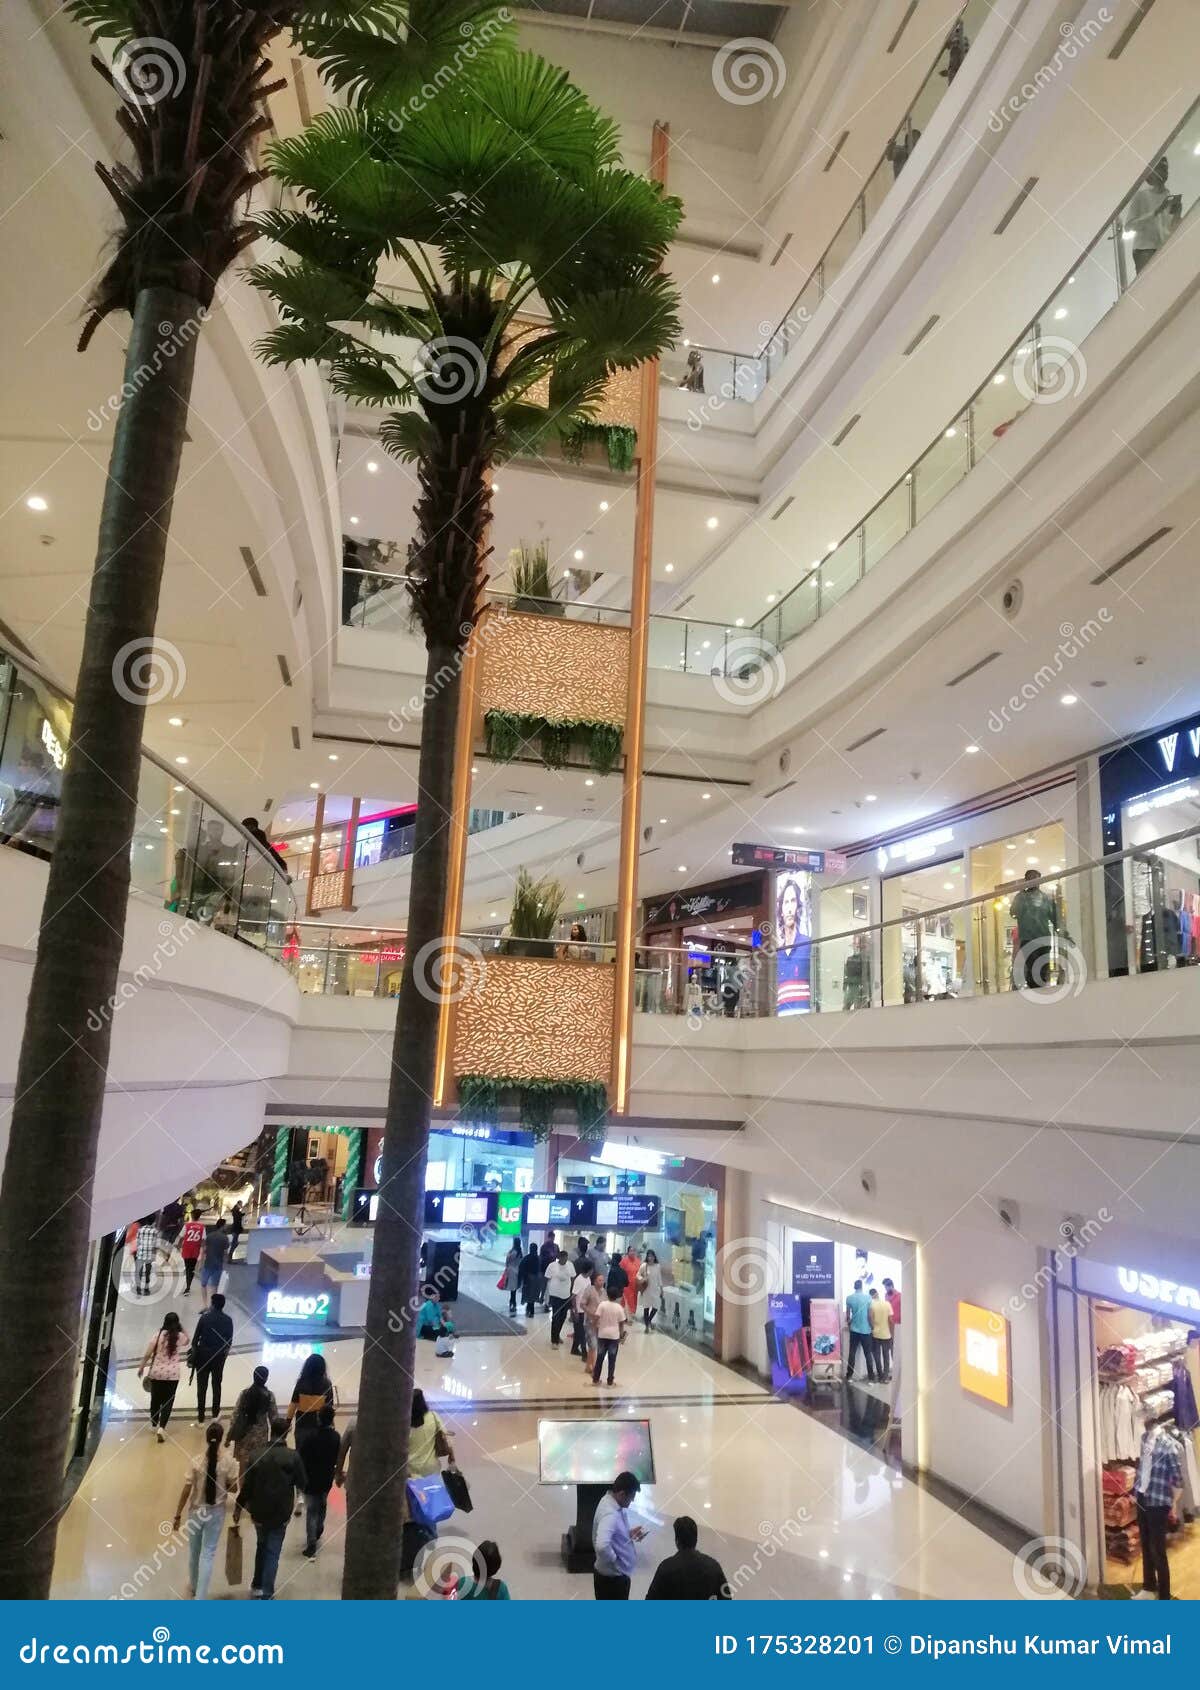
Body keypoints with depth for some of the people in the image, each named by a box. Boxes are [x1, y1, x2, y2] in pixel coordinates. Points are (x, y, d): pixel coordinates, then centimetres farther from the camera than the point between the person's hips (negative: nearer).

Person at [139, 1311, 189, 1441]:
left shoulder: (158, 1334, -8)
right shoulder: (180, 1336, -5)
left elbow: (148, 1354, -8)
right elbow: (187, 1340, 20)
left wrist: (141, 1367, 5)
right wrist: (180, 1328, 11)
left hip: (156, 1373, 1)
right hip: (172, 1374, -1)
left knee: (155, 1399, 19)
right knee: (168, 1401, 6)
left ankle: (154, 1425, 33)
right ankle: (161, 1428, -10)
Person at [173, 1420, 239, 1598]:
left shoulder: (197, 1462, -18)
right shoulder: (228, 1462, -17)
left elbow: (186, 1492, -12)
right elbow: (233, 1489, -8)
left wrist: (178, 1515, -1)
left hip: (196, 1511, 1)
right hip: (216, 1513, -1)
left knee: (194, 1551, 23)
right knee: (208, 1554, 10)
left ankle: (194, 1587, 44)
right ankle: (199, 1598, 7)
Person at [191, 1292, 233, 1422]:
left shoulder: (205, 1317, -13)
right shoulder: (228, 1320, -7)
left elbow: (196, 1338, -9)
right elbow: (229, 1341, -1)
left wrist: (194, 1353, 7)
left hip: (203, 1354, -2)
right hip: (219, 1356, 2)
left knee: (202, 1387, 7)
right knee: (216, 1385, 19)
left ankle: (200, 1419, 11)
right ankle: (215, 1414, 30)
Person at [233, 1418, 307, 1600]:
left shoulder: (257, 1456, -9)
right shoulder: (293, 1456, -16)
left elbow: (247, 1486, -4)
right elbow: (301, 1484, -6)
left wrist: (238, 1507, 11)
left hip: (259, 1512, 3)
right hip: (280, 1514, -3)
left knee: (262, 1546, 26)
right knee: (273, 1553, 8)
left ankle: (257, 1585, 36)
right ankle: (267, 1595, 8)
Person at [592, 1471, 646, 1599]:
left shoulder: (609, 1502, 1)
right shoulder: (610, 1514, -30)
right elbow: (602, 1546, -44)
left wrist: (629, 1534, 3)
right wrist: (615, 1561, -25)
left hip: (616, 1575, 9)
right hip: (613, 1577, -9)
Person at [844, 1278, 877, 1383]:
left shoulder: (849, 1298, -2)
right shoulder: (867, 1297, -7)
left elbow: (848, 1314, 5)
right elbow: (869, 1315, -6)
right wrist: (872, 1326, 8)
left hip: (854, 1329, 2)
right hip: (865, 1329, -2)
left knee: (852, 1352, 8)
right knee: (868, 1353, 6)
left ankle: (849, 1374, 10)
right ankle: (871, 1375, 6)